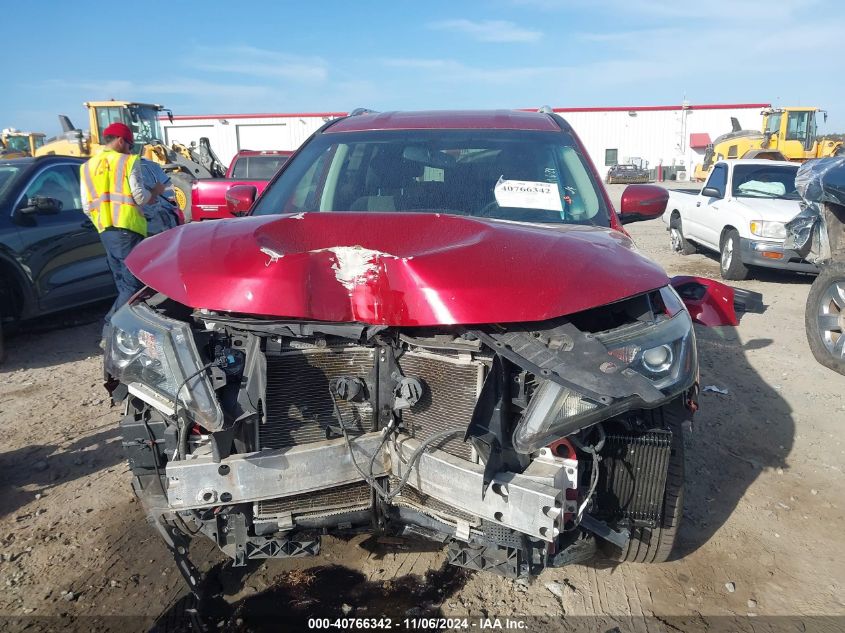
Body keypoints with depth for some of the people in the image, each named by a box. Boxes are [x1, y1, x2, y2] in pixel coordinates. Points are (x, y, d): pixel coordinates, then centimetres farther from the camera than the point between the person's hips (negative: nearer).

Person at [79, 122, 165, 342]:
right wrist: (155, 191, 12)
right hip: (128, 229, -7)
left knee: (124, 284, 14)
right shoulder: (128, 161, -3)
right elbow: (140, 197, -7)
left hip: (106, 232, 7)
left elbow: (87, 207, 11)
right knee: (133, 284, -5)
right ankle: (109, 331, -13)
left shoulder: (87, 167, 14)